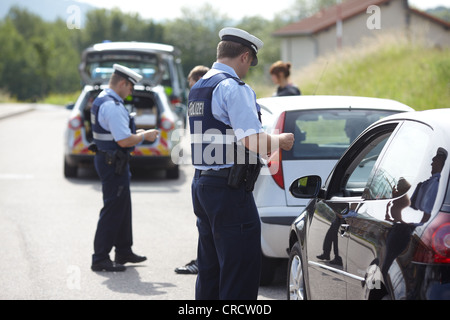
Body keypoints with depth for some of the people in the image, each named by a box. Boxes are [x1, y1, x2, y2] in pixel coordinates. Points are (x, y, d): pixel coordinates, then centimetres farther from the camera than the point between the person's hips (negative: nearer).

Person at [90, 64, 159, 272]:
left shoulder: (101, 99, 12)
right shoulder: (112, 106, -22)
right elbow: (124, 141, -25)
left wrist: (136, 133, 15)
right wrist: (145, 136, -10)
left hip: (106, 159, 11)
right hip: (113, 163, -11)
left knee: (123, 207, 20)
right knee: (112, 210, -6)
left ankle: (123, 252, 32)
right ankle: (100, 259, -3)